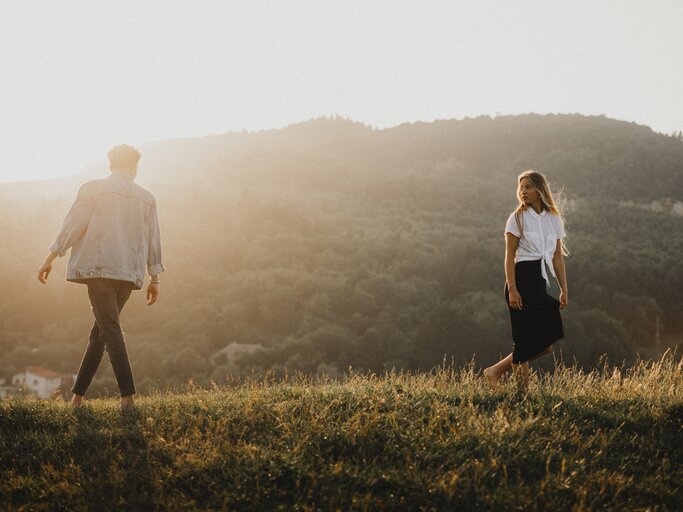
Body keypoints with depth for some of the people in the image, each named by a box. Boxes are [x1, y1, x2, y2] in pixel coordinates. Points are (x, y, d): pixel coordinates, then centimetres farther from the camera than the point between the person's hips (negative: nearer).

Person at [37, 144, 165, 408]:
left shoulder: (93, 189, 2)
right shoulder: (146, 198, 12)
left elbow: (72, 226, -2)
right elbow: (153, 241, 13)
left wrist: (50, 259, 5)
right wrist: (154, 279, 18)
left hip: (99, 269, -4)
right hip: (130, 273, 4)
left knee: (111, 331, -8)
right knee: (101, 331, 12)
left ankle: (128, 396, -19)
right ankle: (78, 393, 17)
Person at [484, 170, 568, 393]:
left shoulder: (554, 219, 12)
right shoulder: (517, 218, -2)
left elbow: (557, 257, 14)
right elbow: (510, 256, -6)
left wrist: (564, 289, 8)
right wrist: (512, 289, -15)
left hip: (541, 281, 6)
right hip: (522, 279, -6)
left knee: (544, 342, 4)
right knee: (526, 340, -8)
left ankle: (496, 371, 12)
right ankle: (522, 388, 3)